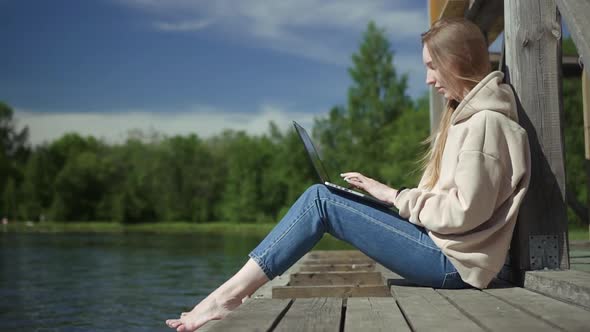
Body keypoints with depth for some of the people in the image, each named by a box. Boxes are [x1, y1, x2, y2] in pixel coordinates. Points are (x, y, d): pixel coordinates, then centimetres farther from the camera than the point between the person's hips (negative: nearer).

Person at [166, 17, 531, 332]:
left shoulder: (485, 122, -14)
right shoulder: (468, 115, 17)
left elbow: (463, 212, -19)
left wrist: (396, 197, -10)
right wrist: (387, 195, 5)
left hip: (453, 263, -10)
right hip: (446, 252, 10)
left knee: (321, 200, -14)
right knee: (322, 197, 4)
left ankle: (231, 294, -11)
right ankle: (235, 290, -1)